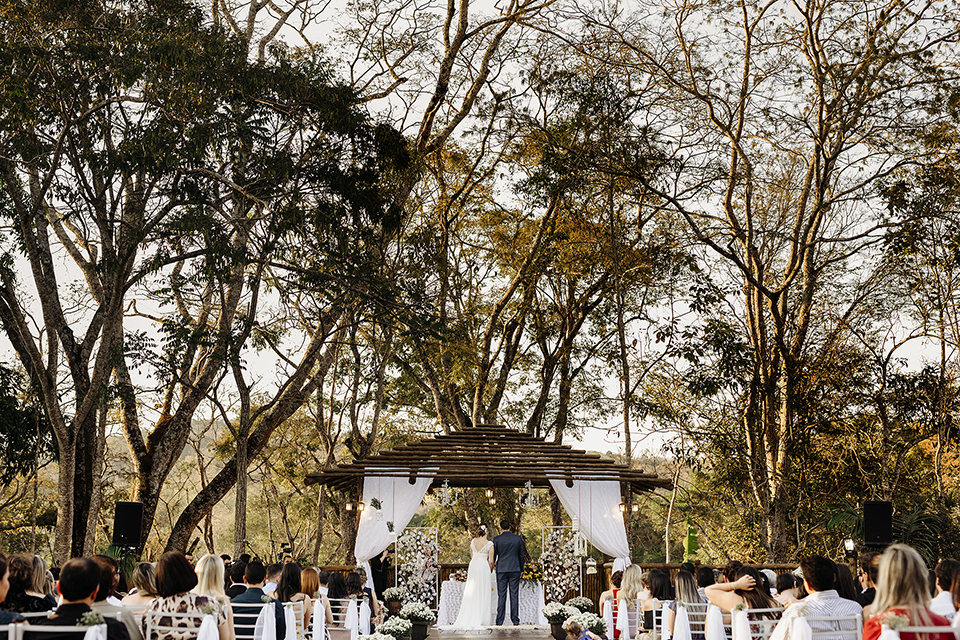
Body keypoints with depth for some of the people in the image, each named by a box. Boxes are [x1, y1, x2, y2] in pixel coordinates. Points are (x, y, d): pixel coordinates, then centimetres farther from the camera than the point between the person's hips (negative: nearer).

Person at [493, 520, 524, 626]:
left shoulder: (497, 539, -4)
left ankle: (500, 621, 1)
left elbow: (493, 555, 4)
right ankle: (515, 620, 3)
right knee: (514, 595, 3)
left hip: (501, 570, -1)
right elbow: (521, 555, 7)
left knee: (501, 595, 2)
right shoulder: (518, 538, 1)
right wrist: (521, 569, 18)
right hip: (515, 569, 1)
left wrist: (492, 565, 23)